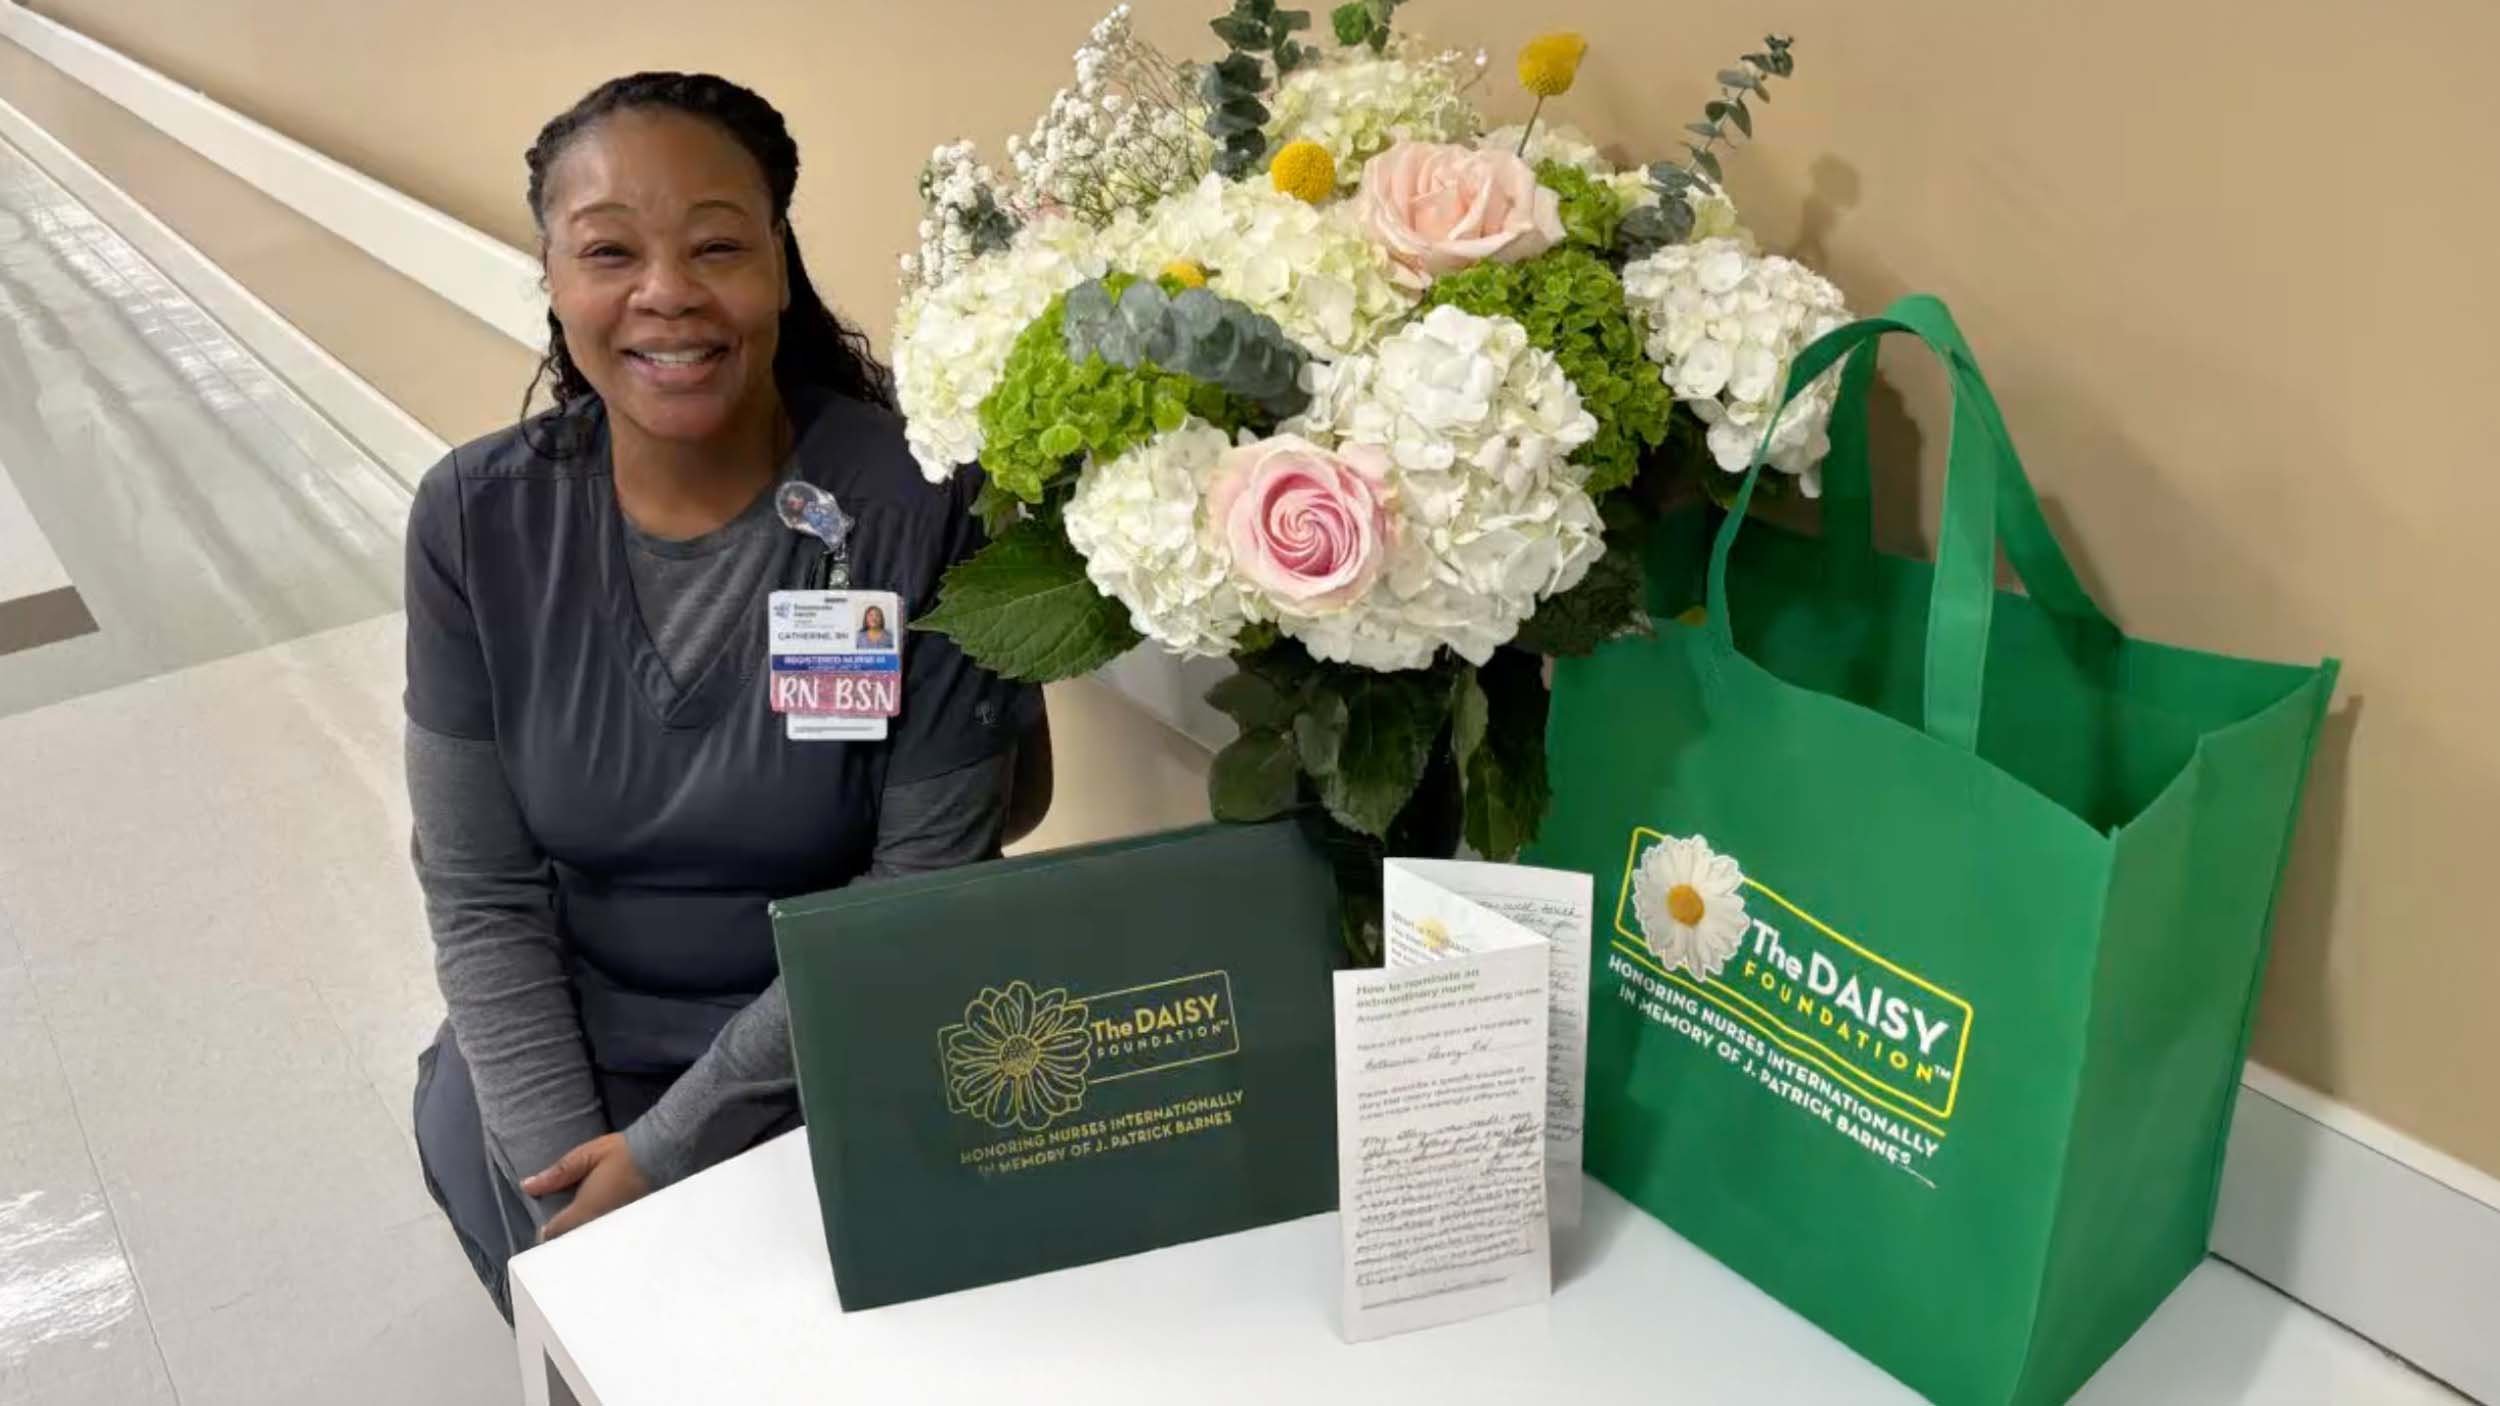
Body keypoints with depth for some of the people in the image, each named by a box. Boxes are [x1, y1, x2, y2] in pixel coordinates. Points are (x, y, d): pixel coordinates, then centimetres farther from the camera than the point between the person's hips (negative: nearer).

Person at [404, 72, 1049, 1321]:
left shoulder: (922, 505, -20)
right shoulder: (477, 518, -10)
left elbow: (926, 892, -16)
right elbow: (478, 891, -5)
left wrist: (669, 1149, -17)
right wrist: (568, 1177, -15)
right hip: (567, 1042, 3)